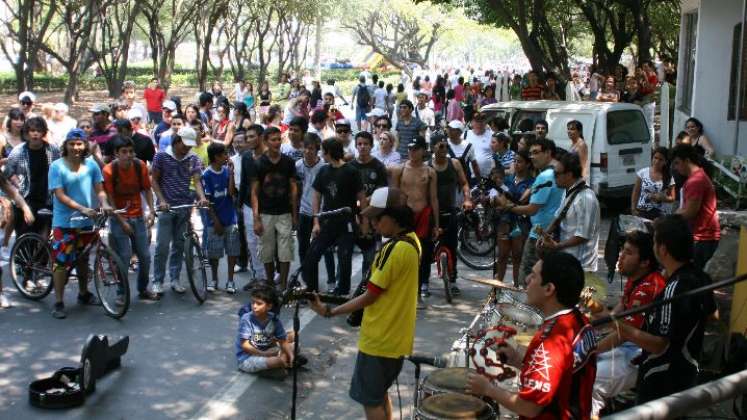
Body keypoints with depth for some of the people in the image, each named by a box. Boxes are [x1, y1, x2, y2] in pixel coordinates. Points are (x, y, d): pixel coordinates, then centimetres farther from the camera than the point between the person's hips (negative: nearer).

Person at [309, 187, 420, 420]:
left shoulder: (396, 249, -24)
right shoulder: (412, 241, 5)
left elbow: (369, 296, -20)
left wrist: (330, 312, -13)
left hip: (381, 338, -9)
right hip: (395, 335, 9)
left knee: (370, 399, 4)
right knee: (379, 393, 22)